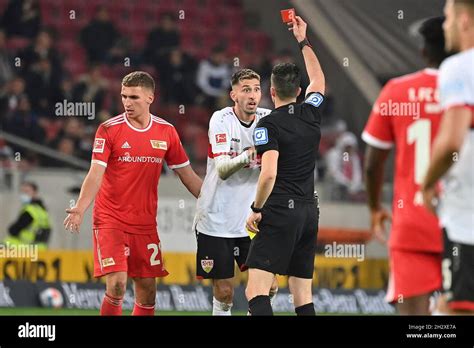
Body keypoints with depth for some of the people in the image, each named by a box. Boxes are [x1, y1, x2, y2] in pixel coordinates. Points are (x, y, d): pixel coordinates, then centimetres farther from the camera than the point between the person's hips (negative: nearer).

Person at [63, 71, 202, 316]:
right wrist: (80, 208, -28)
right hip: (110, 220, -4)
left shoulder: (166, 131, 4)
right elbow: (95, 174, -13)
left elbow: (187, 175, 12)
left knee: (147, 291, 3)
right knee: (116, 286, -16)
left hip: (145, 223, 4)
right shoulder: (109, 129, -6)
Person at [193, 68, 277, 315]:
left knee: (268, 286, -5)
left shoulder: (267, 119, -1)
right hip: (216, 220, -3)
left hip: (251, 219, 3)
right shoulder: (221, 120, -11)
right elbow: (222, 170, -21)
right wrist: (246, 157, -39)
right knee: (223, 292, -1)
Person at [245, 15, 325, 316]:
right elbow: (319, 80, 32)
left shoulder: (269, 125, -7)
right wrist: (303, 41, 41)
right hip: (310, 212, 7)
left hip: (280, 213, -7)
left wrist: (256, 209, -6)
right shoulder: (311, 113, 10)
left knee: (256, 292, -13)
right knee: (303, 297, 10)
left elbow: (269, 174, -18)